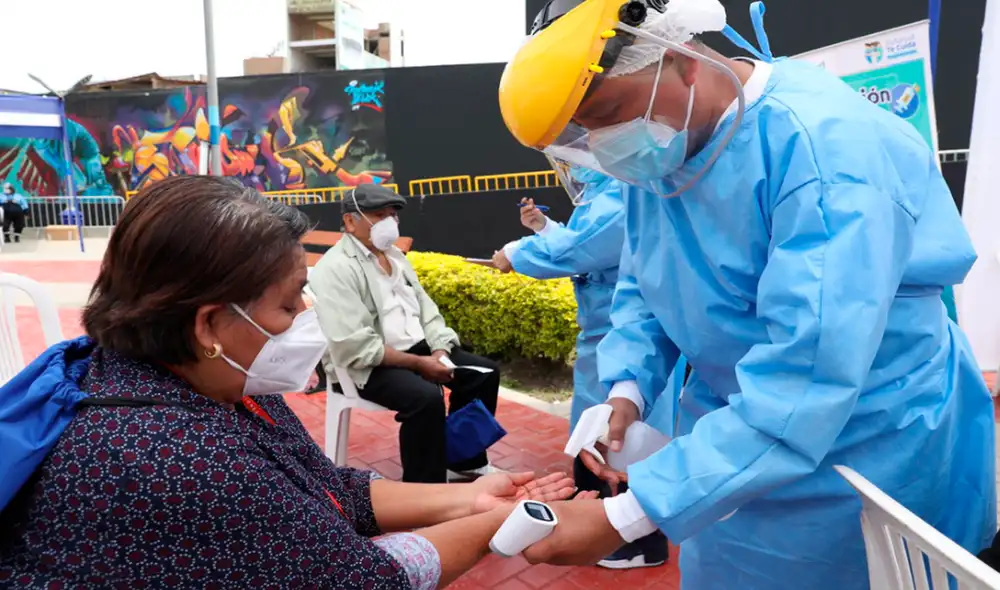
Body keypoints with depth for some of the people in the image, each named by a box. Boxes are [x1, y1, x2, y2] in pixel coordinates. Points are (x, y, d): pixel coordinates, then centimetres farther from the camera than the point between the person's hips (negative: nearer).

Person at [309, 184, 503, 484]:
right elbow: (355, 347, -24)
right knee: (426, 397, -32)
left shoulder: (394, 255, 12)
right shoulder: (335, 268, -16)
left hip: (418, 348, 9)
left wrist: (439, 350, -9)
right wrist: (418, 363, -22)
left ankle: (466, 462, 18)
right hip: (367, 365, -9)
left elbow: (426, 310, 11)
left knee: (485, 373, 2)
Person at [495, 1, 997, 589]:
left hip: (869, 466, -6)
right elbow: (642, 293, 6)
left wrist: (622, 519, -35)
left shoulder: (827, 147, -29)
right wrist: (627, 390, -13)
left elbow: (803, 388, -35)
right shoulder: (656, 153, -4)